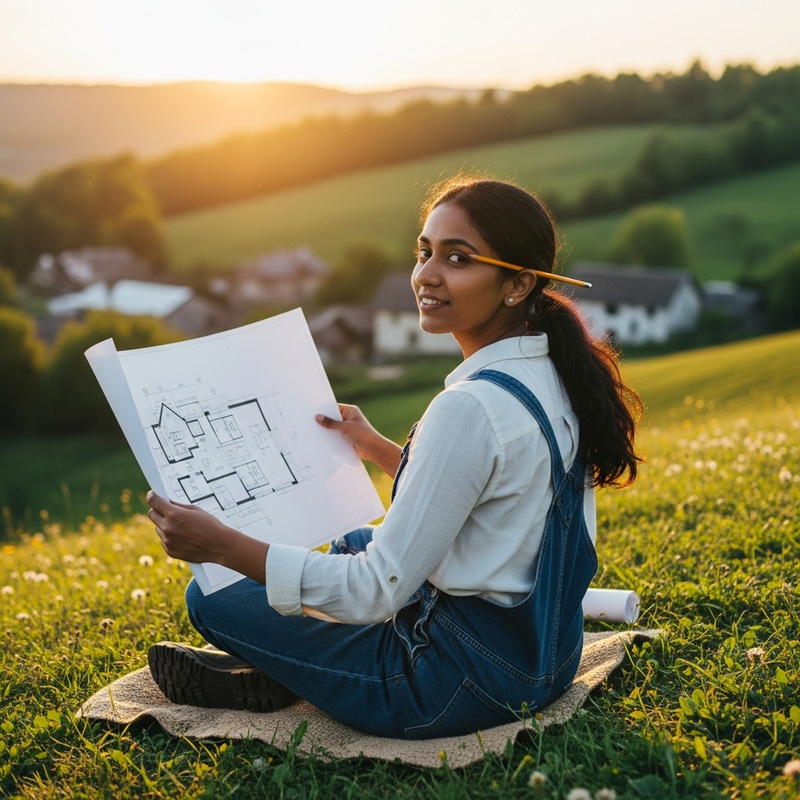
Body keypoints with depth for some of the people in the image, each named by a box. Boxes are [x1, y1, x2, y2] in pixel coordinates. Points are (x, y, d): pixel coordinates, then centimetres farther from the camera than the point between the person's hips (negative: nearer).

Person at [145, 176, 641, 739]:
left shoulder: (472, 407, -27)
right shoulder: (552, 373, 1)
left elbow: (379, 592, -26)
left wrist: (222, 545, -25)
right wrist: (378, 449, 17)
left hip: (475, 681, -9)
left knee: (212, 597, -3)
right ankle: (274, 671, 22)